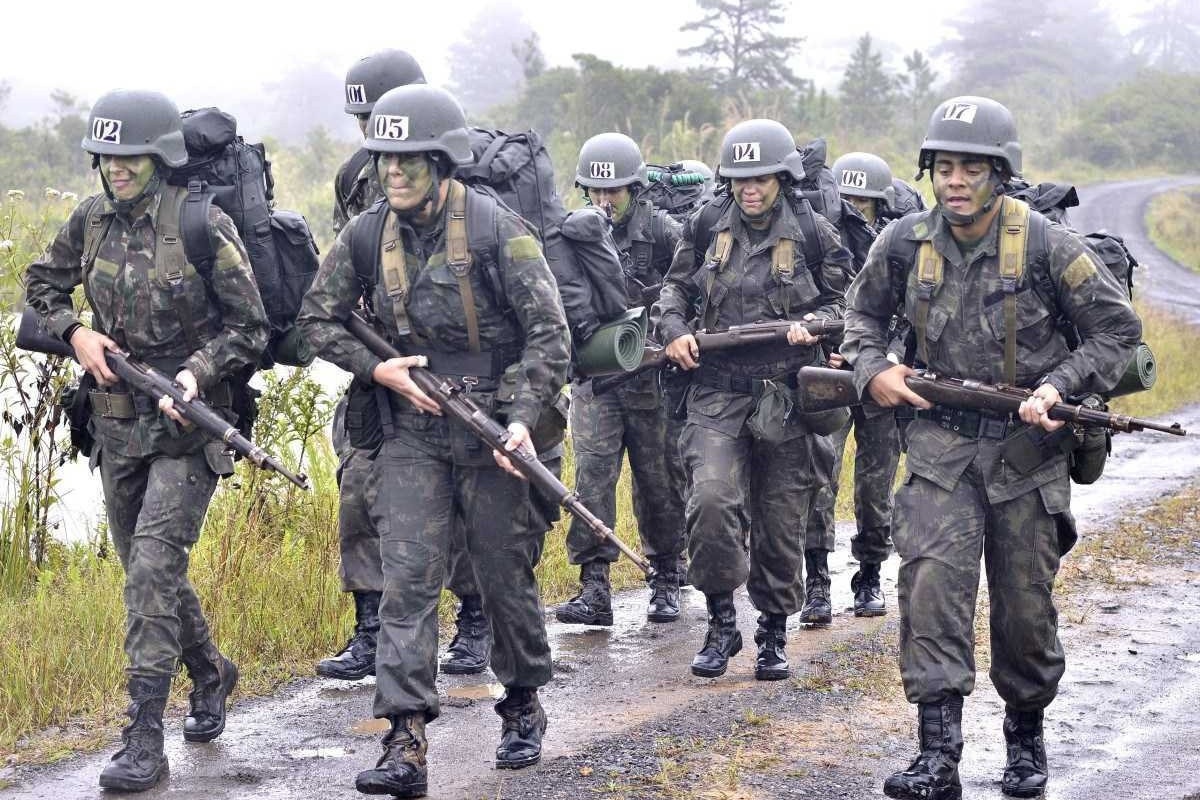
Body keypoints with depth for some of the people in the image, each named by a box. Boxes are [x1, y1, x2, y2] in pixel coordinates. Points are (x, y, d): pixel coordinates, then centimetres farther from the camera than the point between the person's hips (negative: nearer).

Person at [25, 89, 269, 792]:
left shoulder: (205, 227, -12)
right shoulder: (92, 221, 3)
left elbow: (250, 329, -7)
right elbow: (43, 284, 19)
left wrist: (197, 373, -22)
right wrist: (76, 332, 0)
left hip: (187, 424, -6)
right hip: (117, 423, 6)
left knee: (152, 568, -16)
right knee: (148, 569, 16)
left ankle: (144, 741, -15)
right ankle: (211, 672, 42)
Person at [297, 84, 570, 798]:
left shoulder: (498, 231, -12)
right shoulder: (367, 236, 0)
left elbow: (550, 334, -12)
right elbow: (318, 320, 12)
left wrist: (521, 418, -22)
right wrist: (377, 368, -4)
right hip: (411, 436, 3)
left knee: (506, 580, 9)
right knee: (408, 580, -9)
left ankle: (524, 706, 33)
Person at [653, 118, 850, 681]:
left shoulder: (813, 234, 2)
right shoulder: (707, 229, 7)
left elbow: (841, 302, 9)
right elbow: (675, 287, 18)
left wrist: (810, 325, -11)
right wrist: (674, 329, -1)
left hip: (786, 397, -1)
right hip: (718, 392, 1)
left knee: (781, 522, 6)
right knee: (711, 500, -18)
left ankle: (774, 634, 22)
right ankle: (721, 622, -2)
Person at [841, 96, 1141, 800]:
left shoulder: (1046, 247, -11)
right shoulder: (906, 244, -2)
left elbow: (1119, 328, -3)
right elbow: (865, 312, 17)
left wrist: (1060, 387, -15)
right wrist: (873, 370, -1)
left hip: (1026, 448, -2)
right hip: (941, 443, 2)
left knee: (1025, 603, 7)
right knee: (933, 583, -15)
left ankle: (1027, 735, 30)